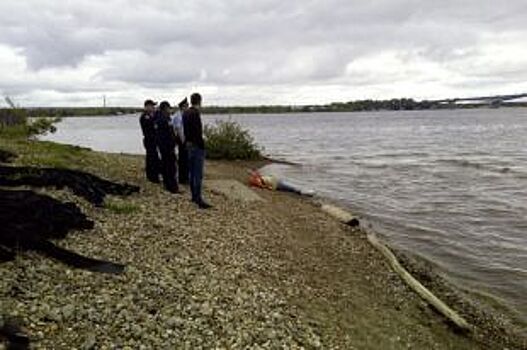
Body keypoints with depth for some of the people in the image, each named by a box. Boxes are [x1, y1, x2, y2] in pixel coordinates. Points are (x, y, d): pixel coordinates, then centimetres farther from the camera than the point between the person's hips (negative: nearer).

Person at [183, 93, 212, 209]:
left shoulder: (185, 113, 11)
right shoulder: (196, 113, -16)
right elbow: (198, 131, -21)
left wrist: (188, 141, 17)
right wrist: (202, 145, -16)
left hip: (189, 144, 9)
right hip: (197, 145, -9)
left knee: (191, 172, 14)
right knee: (198, 173, -8)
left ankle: (194, 195, 23)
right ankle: (199, 199, -8)